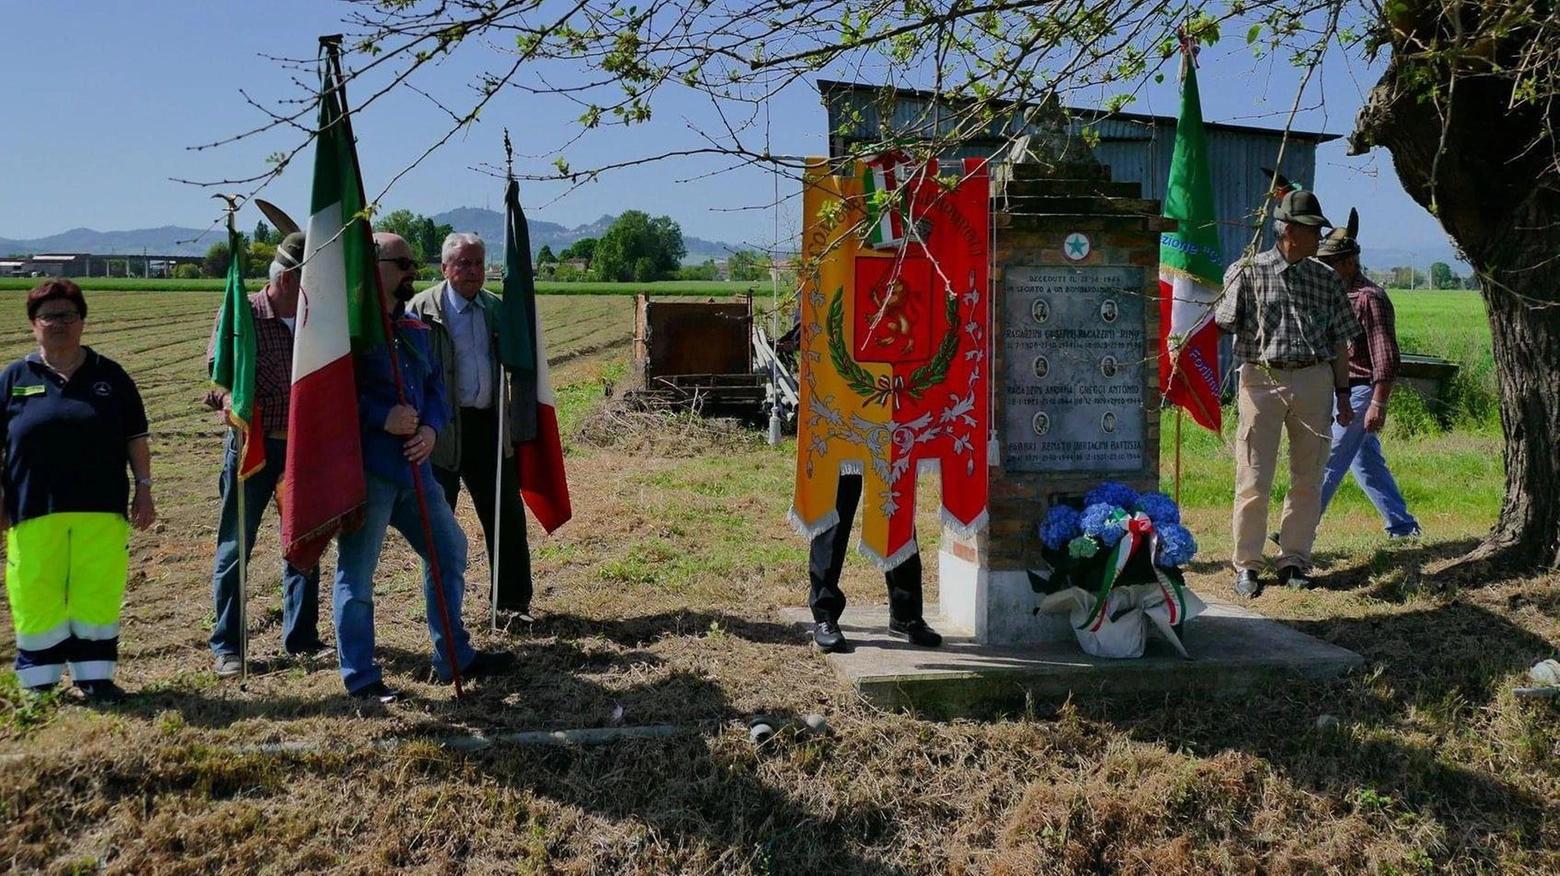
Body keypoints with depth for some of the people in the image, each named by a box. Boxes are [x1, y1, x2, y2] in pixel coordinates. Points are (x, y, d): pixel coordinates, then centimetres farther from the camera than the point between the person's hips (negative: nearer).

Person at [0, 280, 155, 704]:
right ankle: (39, 682, 18)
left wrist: (144, 488, 5)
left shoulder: (109, 375, 9)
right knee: (36, 597, 4)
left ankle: (95, 676, 16)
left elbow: (135, 437, 11)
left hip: (102, 510, 1)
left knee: (100, 594, 3)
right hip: (35, 511, 0)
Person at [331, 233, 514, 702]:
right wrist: (382, 418, -22)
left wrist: (431, 427, -3)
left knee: (449, 549, 15)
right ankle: (360, 677, 14)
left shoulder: (415, 330, 15)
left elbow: (435, 387, 16)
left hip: (413, 468, 9)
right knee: (356, 572, 1)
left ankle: (454, 657, 28)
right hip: (363, 471, -8)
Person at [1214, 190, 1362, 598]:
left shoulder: (1326, 279, 11)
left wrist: (1343, 394, 12)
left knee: (1308, 478, 7)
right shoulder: (1247, 272, 1)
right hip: (1261, 380, -4)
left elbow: (1339, 342, 14)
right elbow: (1223, 324, -5)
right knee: (1253, 480, -4)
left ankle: (1294, 560, 19)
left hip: (1314, 383, 4)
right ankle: (1246, 564, 7)